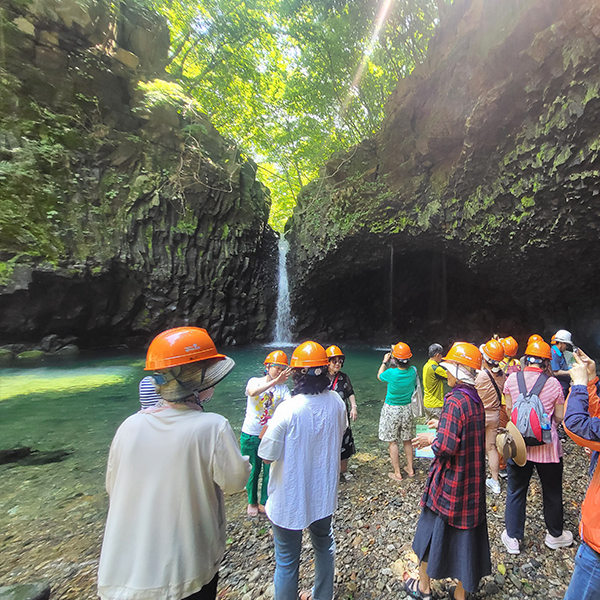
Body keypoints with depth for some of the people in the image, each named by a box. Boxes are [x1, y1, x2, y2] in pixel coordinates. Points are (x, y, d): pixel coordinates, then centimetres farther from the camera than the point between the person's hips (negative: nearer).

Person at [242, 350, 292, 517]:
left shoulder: (282, 387, -4)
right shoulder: (254, 381, -11)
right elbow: (252, 392, -36)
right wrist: (275, 381, -46)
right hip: (250, 435, -2)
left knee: (270, 470, 10)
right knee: (252, 470, 12)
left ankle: (264, 503, 34)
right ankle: (252, 502, 37)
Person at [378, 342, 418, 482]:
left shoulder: (392, 373, -25)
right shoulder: (413, 371, -13)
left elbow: (379, 376, -2)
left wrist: (385, 362, 9)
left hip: (392, 409, -5)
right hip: (407, 409, 5)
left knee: (392, 442, 9)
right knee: (407, 440, 20)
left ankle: (397, 474, 18)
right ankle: (410, 469, 34)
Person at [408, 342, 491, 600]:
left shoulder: (455, 401, -26)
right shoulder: (475, 399, 0)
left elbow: (446, 446, -28)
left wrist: (431, 439, -11)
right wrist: (440, 429, 9)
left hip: (449, 482, -7)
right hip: (472, 482, 7)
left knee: (432, 529, 15)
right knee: (465, 532, 20)